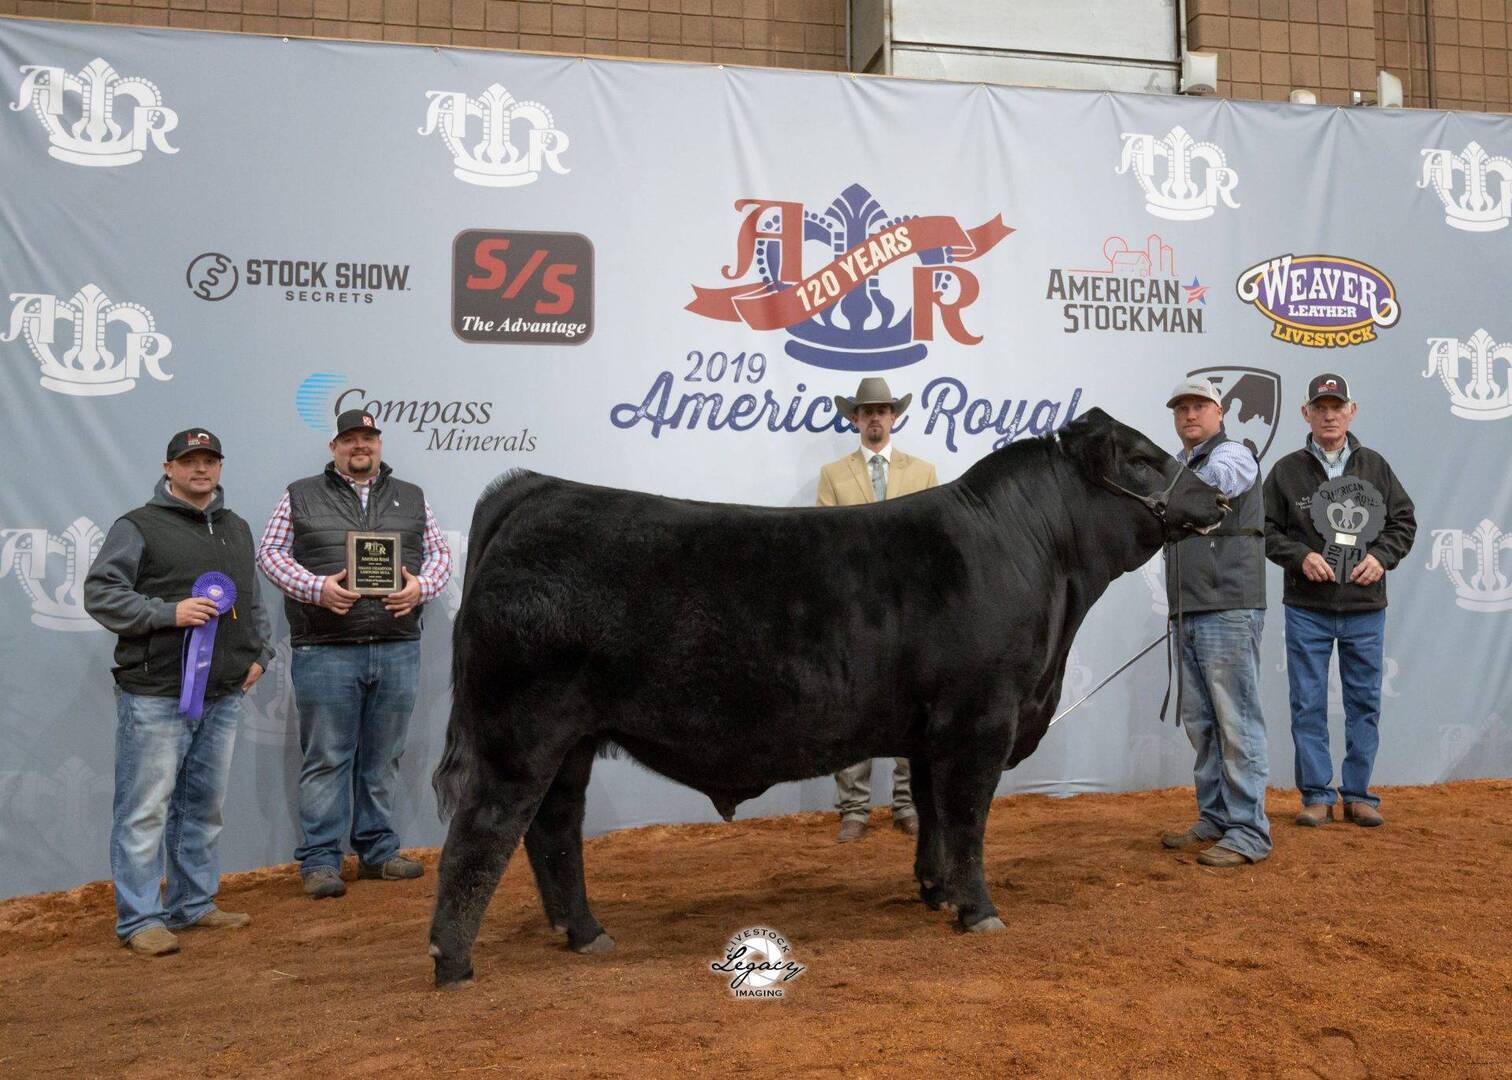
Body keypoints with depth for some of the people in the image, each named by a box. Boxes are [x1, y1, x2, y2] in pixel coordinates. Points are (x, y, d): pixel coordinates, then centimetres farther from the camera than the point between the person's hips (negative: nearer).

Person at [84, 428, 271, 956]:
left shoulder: (237, 529, 18)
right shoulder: (138, 527, -2)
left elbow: (254, 603, 26)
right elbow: (100, 592, -9)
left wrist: (259, 655, 13)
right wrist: (168, 613, -18)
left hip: (223, 695, 6)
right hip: (155, 695, -6)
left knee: (204, 808, 13)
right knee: (146, 809, -4)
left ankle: (193, 904, 24)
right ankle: (139, 919, 4)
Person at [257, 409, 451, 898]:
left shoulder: (411, 498, 16)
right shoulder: (301, 496, 8)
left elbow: (440, 553, 14)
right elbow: (270, 553, 3)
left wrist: (421, 587, -7)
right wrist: (317, 588, -13)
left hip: (397, 650, 3)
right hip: (325, 651, -3)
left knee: (383, 757, 10)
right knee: (327, 757, 0)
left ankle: (378, 849, 21)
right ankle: (319, 860, 8)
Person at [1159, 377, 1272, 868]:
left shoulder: (1233, 455, -4)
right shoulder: (1176, 467, 20)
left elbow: (1218, 480, -29)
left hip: (1229, 610, -8)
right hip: (1187, 612, 8)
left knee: (1237, 719, -7)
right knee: (1199, 720, 12)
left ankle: (1249, 831, -2)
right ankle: (1214, 819, 22)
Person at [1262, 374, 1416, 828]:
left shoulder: (1375, 466, 8)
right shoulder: (1286, 471, 2)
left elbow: (1404, 521, 11)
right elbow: (1266, 530, 2)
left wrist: (1381, 556, -6)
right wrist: (1300, 556, -14)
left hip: (1366, 609, 2)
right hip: (1307, 609, -2)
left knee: (1365, 703, 7)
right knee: (1308, 704, 2)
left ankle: (1358, 794, 19)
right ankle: (1316, 795, 12)